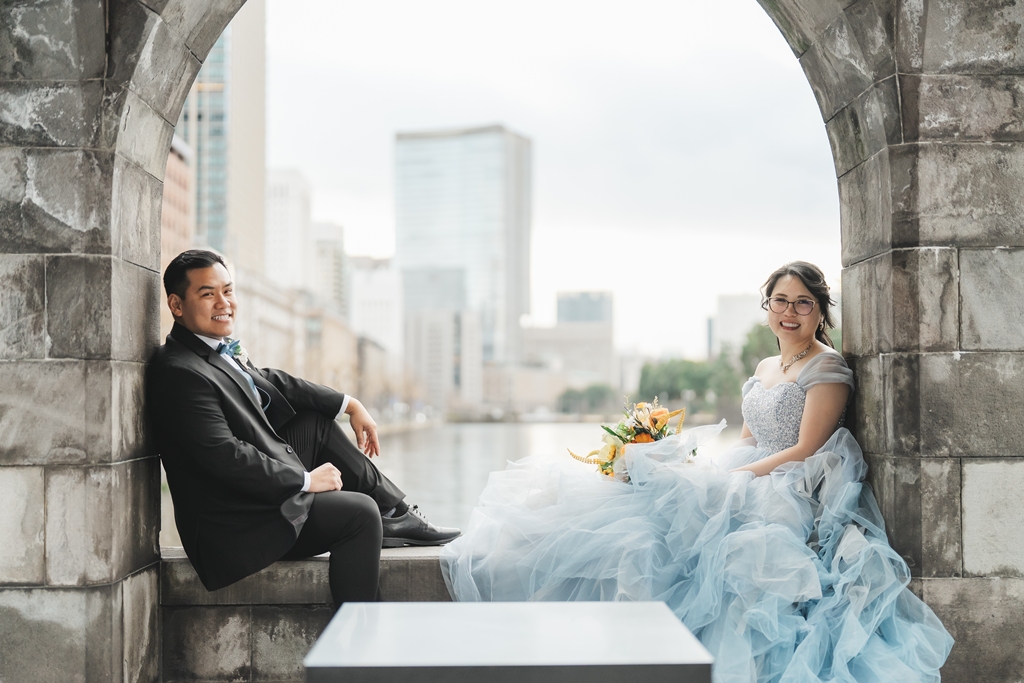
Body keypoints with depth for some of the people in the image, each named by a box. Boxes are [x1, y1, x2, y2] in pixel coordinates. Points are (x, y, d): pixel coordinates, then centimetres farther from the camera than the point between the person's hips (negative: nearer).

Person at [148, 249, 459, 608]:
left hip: (259, 487, 11)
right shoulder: (181, 373, -24)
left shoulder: (217, 348, 7)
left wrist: (349, 404, 13)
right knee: (360, 512, -14)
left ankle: (396, 514, 20)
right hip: (235, 525, -11)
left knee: (317, 420, 16)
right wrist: (305, 481, -18)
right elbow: (225, 457, -27)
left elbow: (269, 382, 17)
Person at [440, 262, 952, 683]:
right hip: (746, 486, 8)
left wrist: (729, 479, -18)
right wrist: (704, 467, -1)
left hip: (793, 495, -8)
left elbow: (804, 452, -13)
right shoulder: (764, 368, 19)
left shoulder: (828, 369, -6)